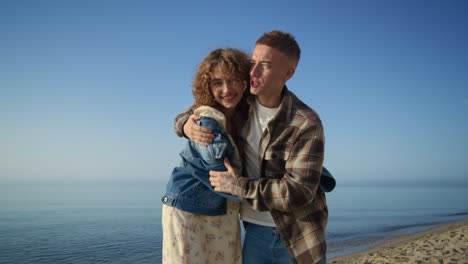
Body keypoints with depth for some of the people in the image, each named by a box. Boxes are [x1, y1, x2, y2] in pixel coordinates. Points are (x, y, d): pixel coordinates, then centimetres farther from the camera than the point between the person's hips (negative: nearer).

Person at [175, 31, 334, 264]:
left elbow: (298, 192, -25)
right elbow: (191, 114, 8)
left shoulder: (307, 124, -20)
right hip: (256, 229, 4)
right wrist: (188, 125, -17)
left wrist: (237, 185, -23)